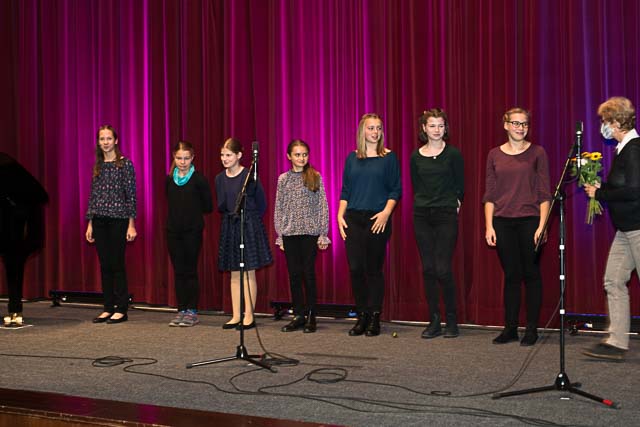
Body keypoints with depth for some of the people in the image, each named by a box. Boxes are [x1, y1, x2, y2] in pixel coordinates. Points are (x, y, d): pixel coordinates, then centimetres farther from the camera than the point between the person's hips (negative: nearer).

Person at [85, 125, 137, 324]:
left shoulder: (125, 164, -4)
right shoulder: (97, 166, 12)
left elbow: (131, 195, -6)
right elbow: (93, 195, 14)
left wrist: (131, 224, -11)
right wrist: (90, 223, 10)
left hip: (118, 220, -5)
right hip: (99, 221, 5)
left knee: (117, 264, -3)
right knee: (104, 265, 8)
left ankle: (122, 310, 5)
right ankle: (108, 308, 15)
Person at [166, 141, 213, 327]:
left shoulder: (199, 179, -6)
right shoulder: (169, 180, 7)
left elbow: (207, 206, -1)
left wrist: (192, 211, 3)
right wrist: (181, 212, 9)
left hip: (193, 230, -4)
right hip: (173, 230, 4)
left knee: (190, 271, 0)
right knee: (178, 271, 7)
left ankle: (192, 312, 7)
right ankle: (182, 310, 14)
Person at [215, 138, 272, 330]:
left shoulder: (249, 176, -9)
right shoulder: (220, 178, 6)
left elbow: (261, 203, -2)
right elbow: (221, 206, 11)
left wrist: (250, 220, 2)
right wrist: (230, 215, -6)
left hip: (249, 226, -5)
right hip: (229, 226, 5)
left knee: (249, 272, 0)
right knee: (234, 274, 8)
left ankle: (249, 316, 7)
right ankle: (236, 316, 14)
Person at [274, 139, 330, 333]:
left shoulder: (315, 177, 1)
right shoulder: (283, 179, 7)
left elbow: (323, 206, 0)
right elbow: (279, 208, 9)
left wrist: (323, 234, -4)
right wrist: (280, 235, 5)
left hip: (310, 232, -2)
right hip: (290, 232, 2)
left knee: (308, 273, -1)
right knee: (294, 274, 5)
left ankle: (311, 316, 9)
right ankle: (298, 315, 15)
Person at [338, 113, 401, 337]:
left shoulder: (389, 157, 3)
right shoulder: (352, 158, 11)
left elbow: (396, 189, 0)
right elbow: (345, 189, 13)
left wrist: (386, 212, -13)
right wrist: (340, 215, 3)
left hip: (377, 220, -3)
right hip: (353, 219, 3)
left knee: (373, 269, 0)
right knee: (355, 268, -1)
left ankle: (374, 319, 10)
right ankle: (362, 317, 12)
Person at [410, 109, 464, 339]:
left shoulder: (453, 154, -1)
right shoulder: (416, 156, 7)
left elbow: (460, 186, 4)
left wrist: (454, 205, 4)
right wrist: (424, 204, 7)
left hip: (446, 216, -3)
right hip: (422, 216, 3)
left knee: (443, 269, -9)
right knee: (428, 269, 4)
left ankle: (451, 321, 7)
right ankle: (434, 322, 12)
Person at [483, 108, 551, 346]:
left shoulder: (537, 153, 2)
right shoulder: (495, 155, 8)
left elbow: (544, 193, -1)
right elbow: (490, 194, 7)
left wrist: (542, 225, -9)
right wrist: (489, 226, 0)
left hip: (529, 220, -2)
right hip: (503, 222, 2)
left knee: (531, 274, 4)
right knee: (511, 275, 7)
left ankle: (531, 329, 13)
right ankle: (510, 328, 14)